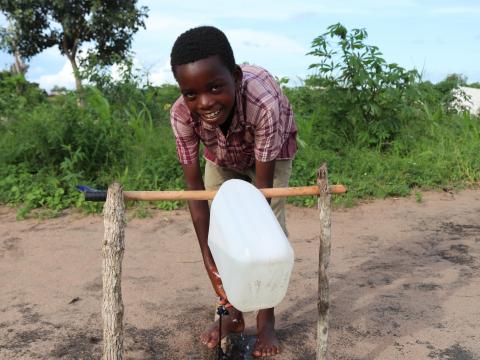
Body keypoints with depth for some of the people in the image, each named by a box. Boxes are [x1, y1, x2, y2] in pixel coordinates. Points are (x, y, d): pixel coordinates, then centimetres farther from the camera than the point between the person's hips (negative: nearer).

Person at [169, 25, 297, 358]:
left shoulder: (265, 102, -46)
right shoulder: (181, 114, -36)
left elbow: (262, 186, -37)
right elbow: (194, 187, -29)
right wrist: (209, 259, -32)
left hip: (270, 152, -2)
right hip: (222, 156, 3)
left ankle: (266, 320, 7)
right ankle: (233, 313, 18)